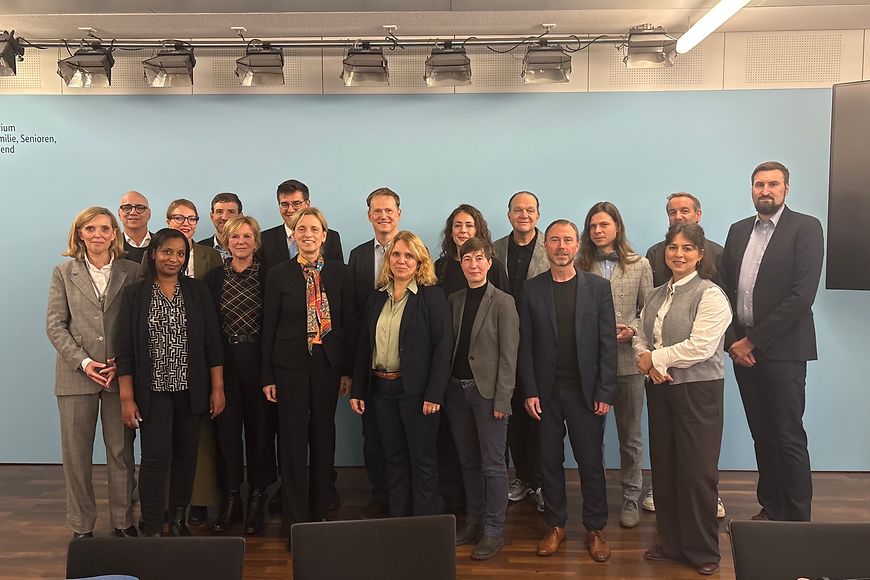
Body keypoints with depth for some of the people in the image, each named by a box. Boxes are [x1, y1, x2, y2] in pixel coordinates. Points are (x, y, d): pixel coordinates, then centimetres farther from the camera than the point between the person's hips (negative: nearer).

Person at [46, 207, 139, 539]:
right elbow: (54, 325, 1)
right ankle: (81, 526, 18)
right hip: (76, 374, 0)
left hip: (120, 374, 0)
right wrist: (83, 362, -11)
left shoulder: (131, 272, 5)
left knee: (121, 451, 7)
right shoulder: (64, 273, 7)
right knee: (76, 453, 6)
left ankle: (123, 520, 19)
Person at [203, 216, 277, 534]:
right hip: (224, 361, 2)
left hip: (259, 360, -1)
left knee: (259, 427, 4)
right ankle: (231, 499, 19)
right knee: (226, 427, 5)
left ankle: (257, 498, 18)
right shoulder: (213, 277, 6)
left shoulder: (268, 276, 0)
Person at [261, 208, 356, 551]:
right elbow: (269, 326, 1)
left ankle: (320, 512, 26)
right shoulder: (278, 274, 0)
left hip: (328, 363, 2)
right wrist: (268, 376, -1)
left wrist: (348, 370, 2)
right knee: (293, 440, 3)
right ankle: (297, 519, 15)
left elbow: (349, 323, 4)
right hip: (290, 364, -1)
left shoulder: (339, 273, 3)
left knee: (324, 437, 11)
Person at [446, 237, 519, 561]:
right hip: (457, 389, 5)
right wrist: (445, 388, 1)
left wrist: (502, 400, -14)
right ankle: (474, 522, 27)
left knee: (492, 464, 1)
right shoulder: (454, 300, 8)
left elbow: (508, 355, -10)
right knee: (468, 461, 14)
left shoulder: (503, 302, -6)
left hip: (487, 391, -5)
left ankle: (493, 531, 12)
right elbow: (449, 346, 9)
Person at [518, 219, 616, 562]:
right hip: (546, 391, 1)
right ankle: (556, 526, 25)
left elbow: (607, 343, -1)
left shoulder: (598, 287, 1)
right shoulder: (531, 289, 2)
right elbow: (525, 344, 1)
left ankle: (595, 529, 23)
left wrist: (605, 393, -6)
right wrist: (529, 391, -5)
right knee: (550, 460, 10)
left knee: (591, 462, 7)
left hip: (585, 390, -1)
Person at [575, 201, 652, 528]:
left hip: (628, 360, 0)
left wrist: (632, 330, -12)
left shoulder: (639, 266, 7)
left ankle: (630, 498, 23)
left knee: (630, 434, 9)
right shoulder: (581, 266, 4)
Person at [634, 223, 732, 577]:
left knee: (697, 472, 2)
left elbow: (700, 346, -20)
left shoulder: (710, 295, -11)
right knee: (664, 468, 13)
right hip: (660, 389, 6)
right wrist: (647, 362, -10)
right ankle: (671, 543, 29)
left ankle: (703, 551, 21)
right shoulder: (656, 295, 11)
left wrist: (654, 358, -11)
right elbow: (641, 337, 12)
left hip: (698, 391, -6)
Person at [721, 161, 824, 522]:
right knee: (762, 435, 13)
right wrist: (733, 342, -1)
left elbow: (802, 295, -14)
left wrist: (753, 340, -13)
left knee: (789, 438, 0)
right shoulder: (738, 231, 13)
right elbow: (725, 288, 11)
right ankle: (770, 509, 25)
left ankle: (797, 520, 13)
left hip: (782, 350, -5)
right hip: (743, 348, 5)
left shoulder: (805, 228, -5)